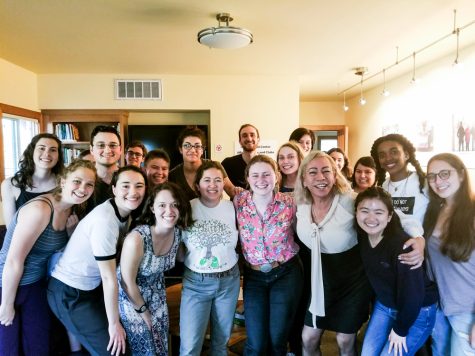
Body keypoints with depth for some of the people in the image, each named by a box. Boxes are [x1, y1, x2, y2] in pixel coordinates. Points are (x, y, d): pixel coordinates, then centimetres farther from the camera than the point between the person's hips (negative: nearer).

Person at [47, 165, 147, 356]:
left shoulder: (126, 213, -2)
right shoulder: (105, 220, -29)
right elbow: (109, 278, -23)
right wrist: (114, 324, -15)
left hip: (92, 287, 8)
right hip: (69, 293, -8)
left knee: (125, 337, 13)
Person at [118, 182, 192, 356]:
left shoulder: (179, 233, -16)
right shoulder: (137, 239, -34)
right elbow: (128, 282, -20)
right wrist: (143, 310, -9)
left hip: (157, 296, 5)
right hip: (131, 297, -5)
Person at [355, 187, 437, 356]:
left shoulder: (401, 244, -31)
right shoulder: (362, 236, -12)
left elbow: (413, 292, -24)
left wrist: (400, 329, -13)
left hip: (418, 312, -6)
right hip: (384, 305, 6)